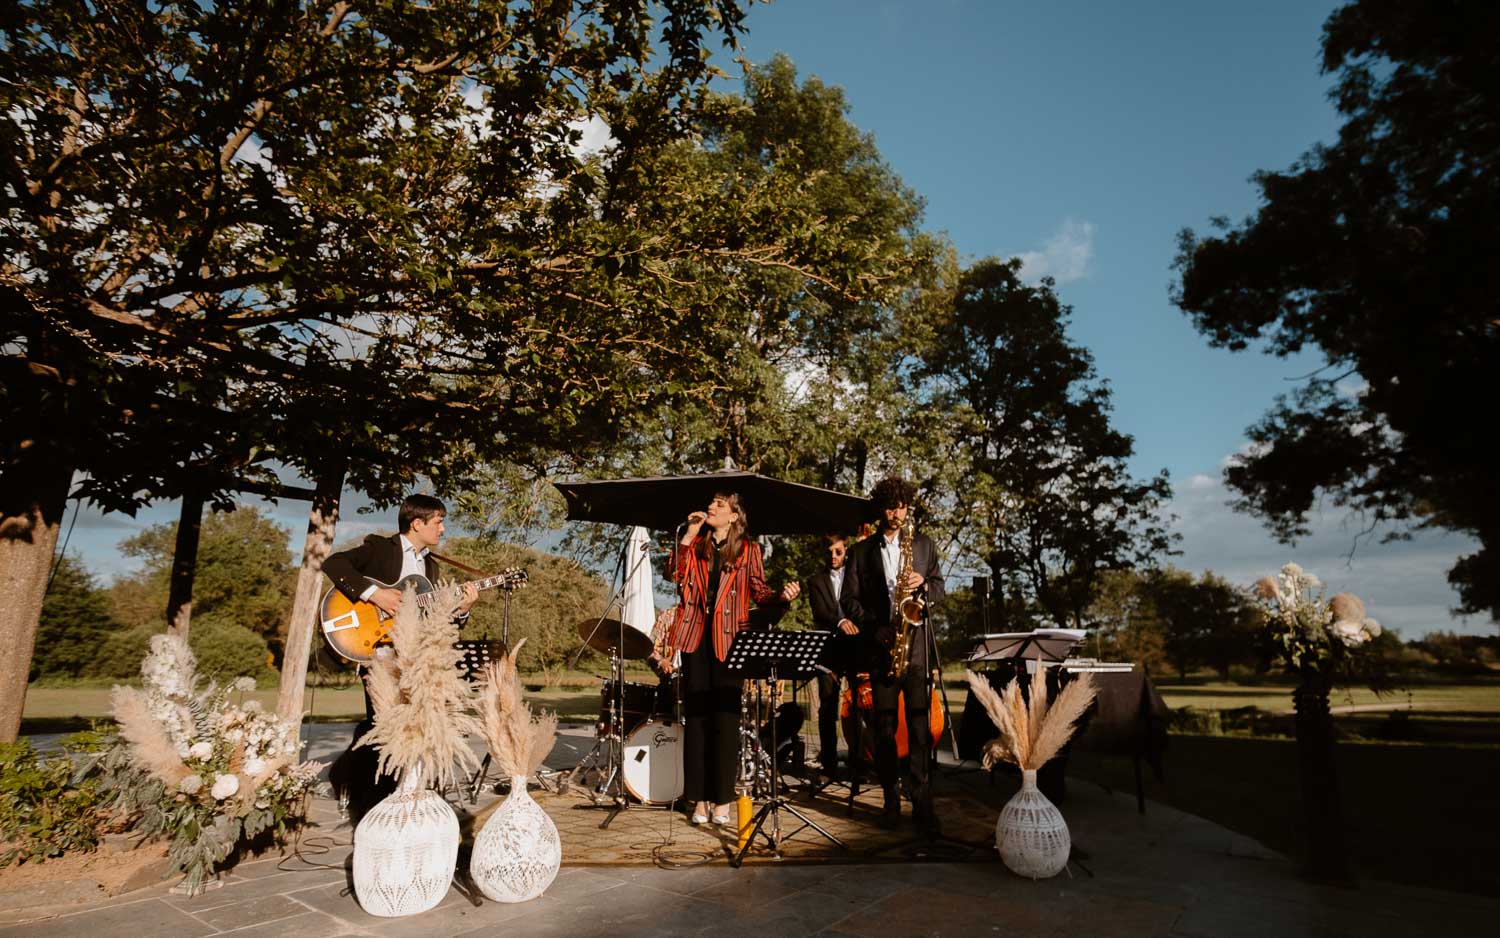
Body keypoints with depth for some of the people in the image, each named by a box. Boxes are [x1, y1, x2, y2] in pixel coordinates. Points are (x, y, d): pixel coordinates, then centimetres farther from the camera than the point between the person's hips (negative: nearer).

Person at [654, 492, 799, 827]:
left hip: (729, 638, -2)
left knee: (725, 717, 0)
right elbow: (677, 576, -3)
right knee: (696, 716, 4)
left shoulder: (748, 550, 6)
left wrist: (783, 595, -15)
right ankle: (699, 797, 13)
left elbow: (759, 592, 4)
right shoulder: (696, 545, 13)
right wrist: (688, 535, -5)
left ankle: (722, 798, 10)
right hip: (696, 636, 3)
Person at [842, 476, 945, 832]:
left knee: (920, 722, -5)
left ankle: (922, 803, -1)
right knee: (884, 725, 4)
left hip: (917, 643, 0)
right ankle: (891, 799, 15)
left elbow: (939, 588, 14)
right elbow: (850, 598, 5)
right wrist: (874, 628, -8)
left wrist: (924, 585, -8)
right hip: (880, 645, 0)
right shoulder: (861, 551, 9)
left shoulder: (923, 544, 13)